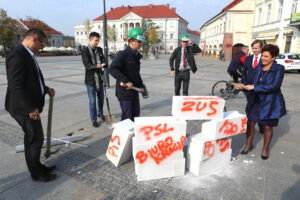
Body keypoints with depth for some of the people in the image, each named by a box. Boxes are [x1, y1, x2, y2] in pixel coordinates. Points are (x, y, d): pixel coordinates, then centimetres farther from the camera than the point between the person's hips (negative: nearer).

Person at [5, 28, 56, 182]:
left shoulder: (27, 55, 12)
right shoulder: (17, 55, -20)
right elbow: (16, 86, -26)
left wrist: (46, 89, 9)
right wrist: (31, 108, -23)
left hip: (30, 105, 10)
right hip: (24, 108, -10)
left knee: (32, 139, 20)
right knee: (35, 139, 3)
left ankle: (37, 166, 36)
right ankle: (36, 174, 21)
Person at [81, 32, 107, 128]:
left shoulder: (99, 49, 7)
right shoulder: (85, 50, -10)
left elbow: (103, 60, 6)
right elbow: (87, 65, -17)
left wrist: (103, 64, -17)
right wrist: (97, 66, -32)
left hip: (99, 78, 5)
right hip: (90, 79, -5)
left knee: (101, 98, 17)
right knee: (92, 101, 2)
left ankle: (100, 113, 40)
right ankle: (93, 119, 18)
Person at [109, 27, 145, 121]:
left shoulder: (136, 55, 11)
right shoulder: (123, 55, -16)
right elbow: (112, 69, -28)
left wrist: (141, 85, 12)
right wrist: (126, 81, -31)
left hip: (134, 91, 8)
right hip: (124, 92, -8)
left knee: (136, 114, 17)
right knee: (127, 117, 2)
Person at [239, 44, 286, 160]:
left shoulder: (279, 69, -10)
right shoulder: (258, 68, 5)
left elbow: (274, 86, -22)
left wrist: (254, 87, -22)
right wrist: (245, 87, -9)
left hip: (270, 103, -4)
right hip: (257, 101, 4)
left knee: (267, 126, 7)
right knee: (250, 122, 3)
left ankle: (265, 149, 27)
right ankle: (248, 145, 23)